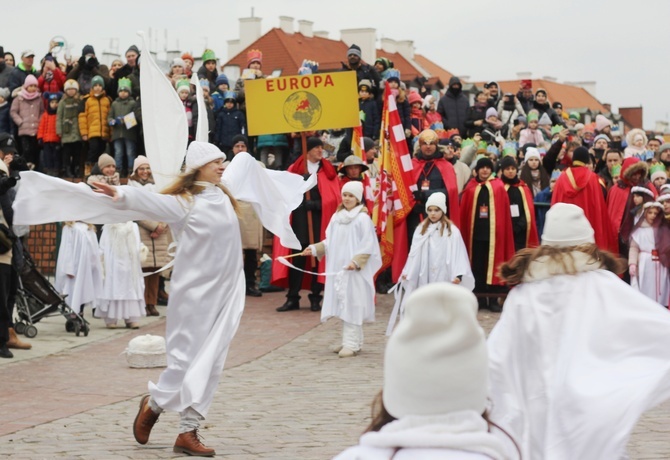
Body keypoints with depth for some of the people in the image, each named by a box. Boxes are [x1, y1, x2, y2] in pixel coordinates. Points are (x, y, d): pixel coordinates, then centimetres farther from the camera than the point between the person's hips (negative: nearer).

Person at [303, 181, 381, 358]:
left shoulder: (363, 218, -7)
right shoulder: (337, 217, 12)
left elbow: (368, 245, -11)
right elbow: (330, 242, 16)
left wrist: (356, 261, -22)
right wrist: (315, 249, 3)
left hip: (354, 271, -6)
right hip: (337, 269, 6)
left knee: (351, 305, -8)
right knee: (341, 305, 8)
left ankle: (352, 344, -8)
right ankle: (348, 341, 15)